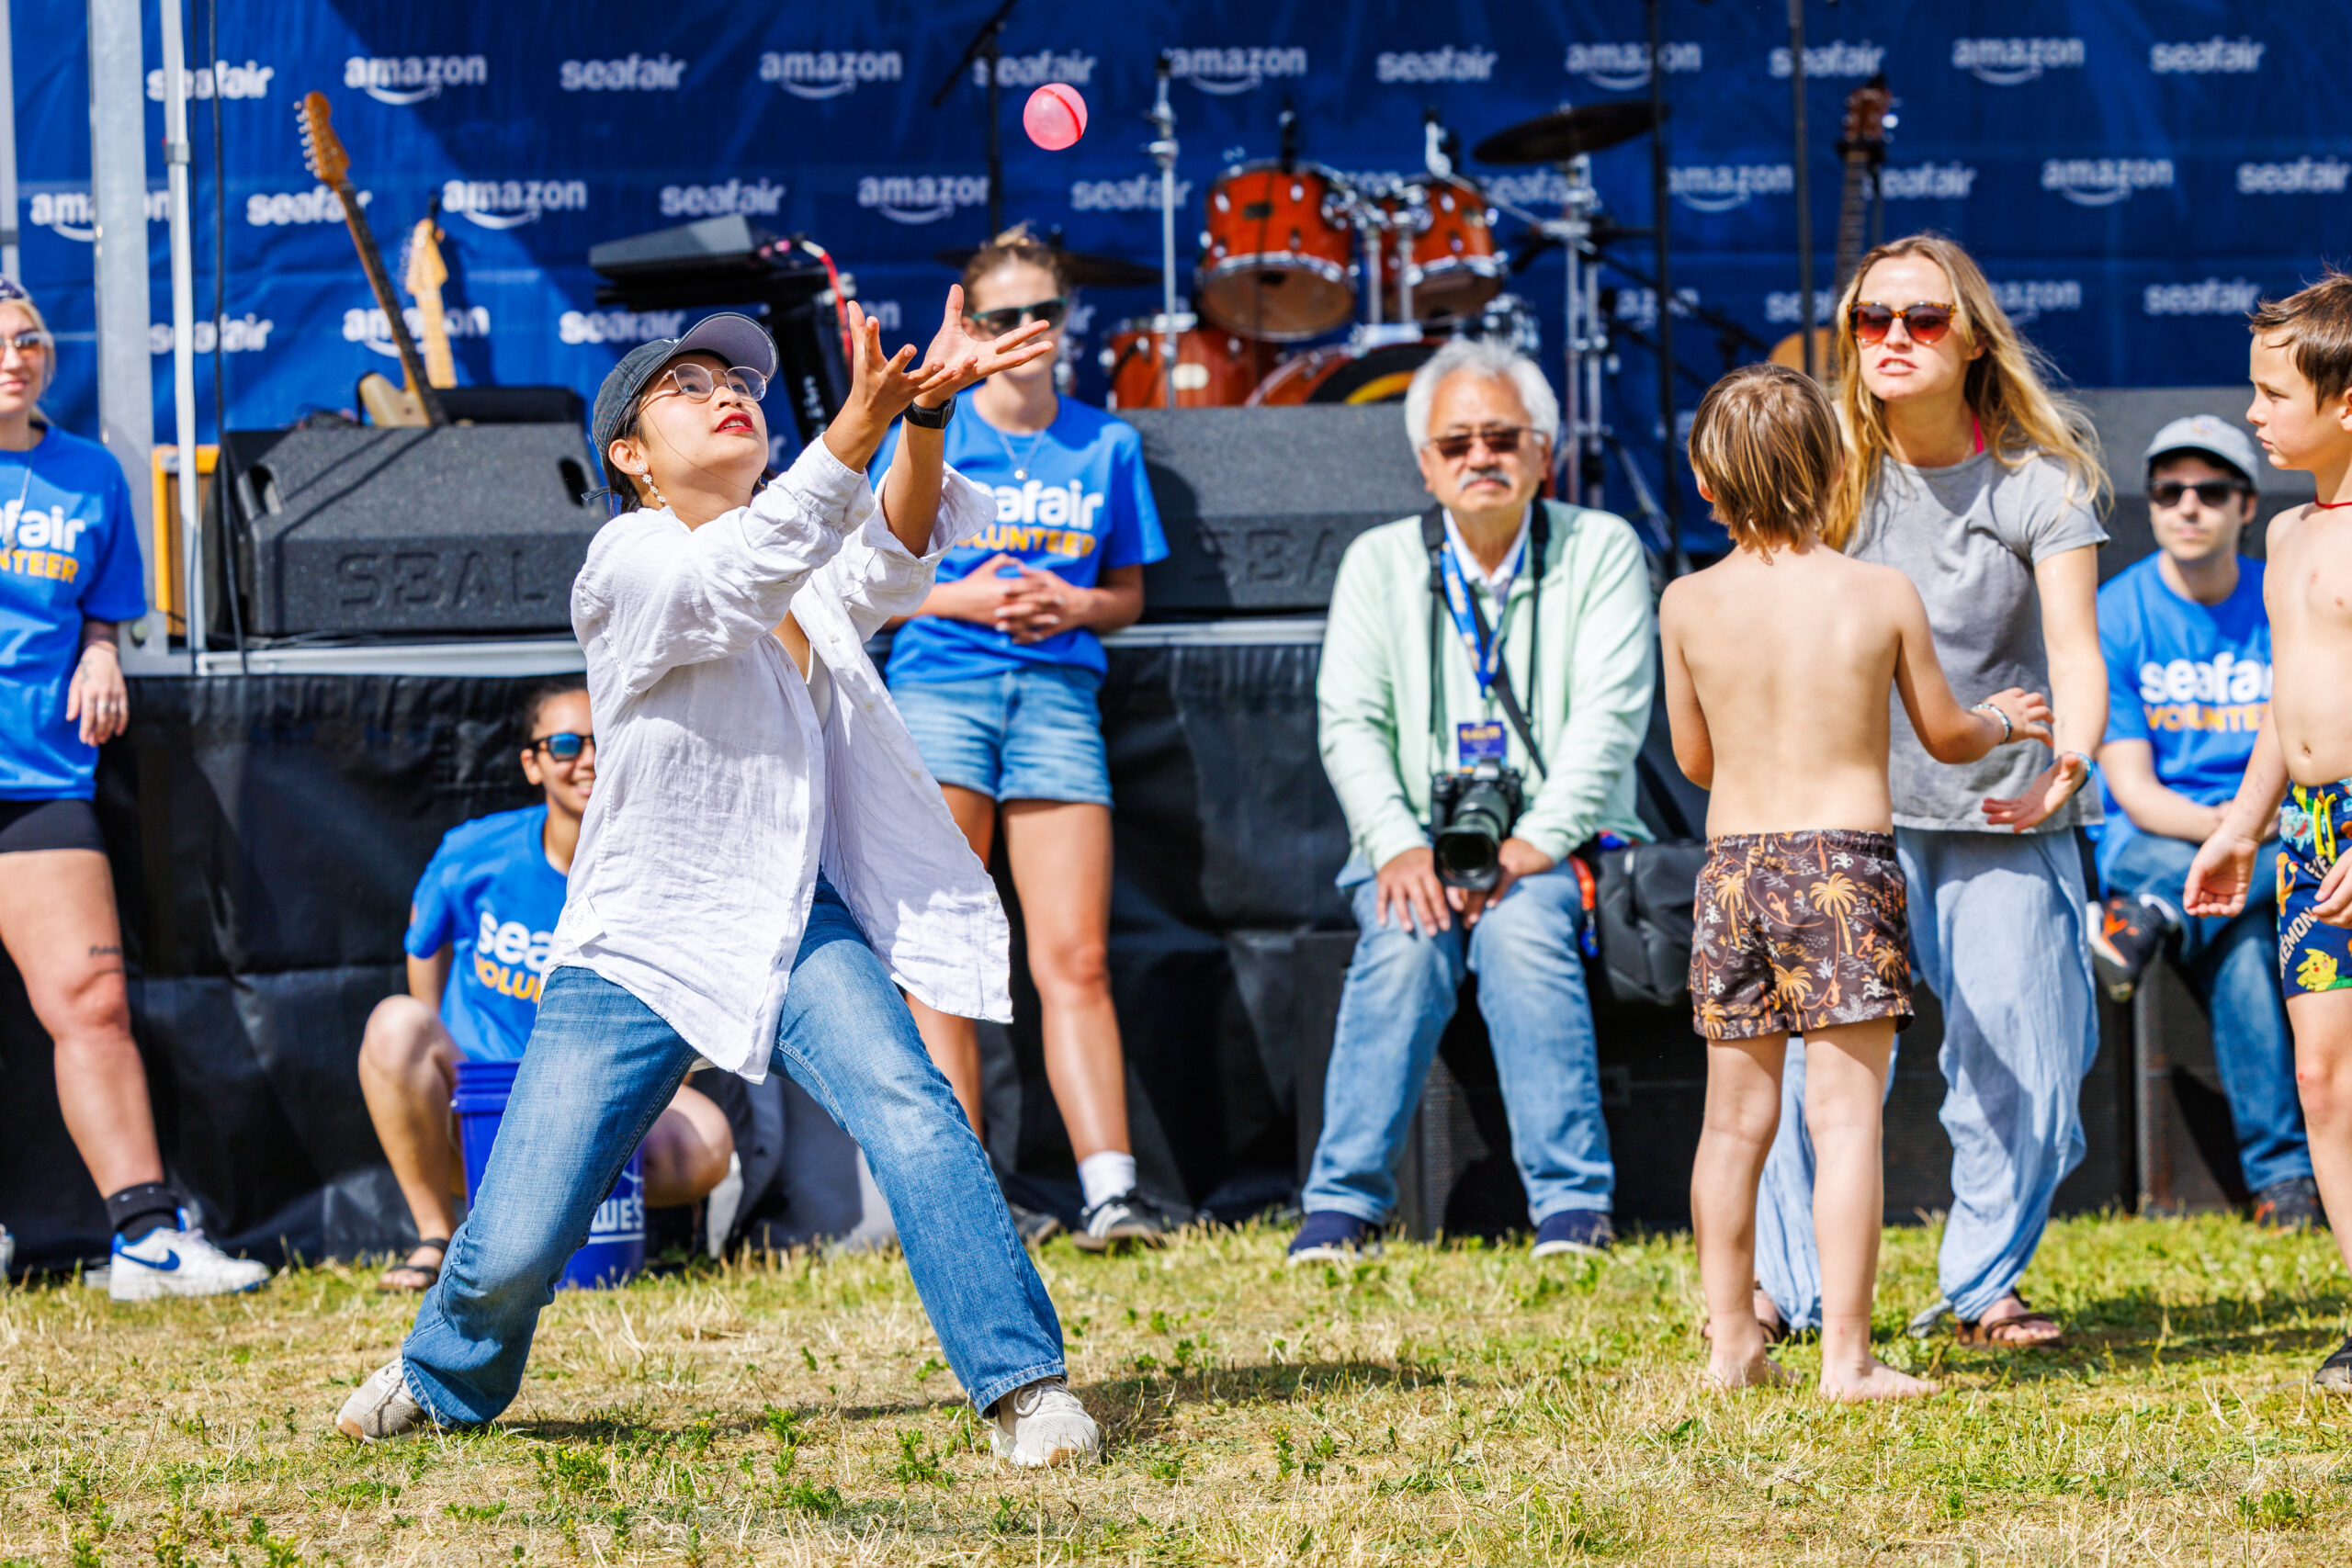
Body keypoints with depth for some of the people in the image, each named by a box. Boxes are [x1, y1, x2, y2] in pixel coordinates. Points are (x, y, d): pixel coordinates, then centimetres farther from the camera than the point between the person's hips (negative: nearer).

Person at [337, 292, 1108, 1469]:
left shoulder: (815, 572, 7)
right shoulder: (628, 566, -8)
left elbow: (891, 557, -17)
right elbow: (734, 583, -30)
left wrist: (927, 413, -37)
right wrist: (858, 426, -43)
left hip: (799, 928, 3)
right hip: (637, 946, -3)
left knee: (907, 1108, -27)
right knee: (513, 1250, -4)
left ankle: (1022, 1381, -24)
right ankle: (447, 1378, 30)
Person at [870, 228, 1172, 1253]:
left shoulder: (1106, 445, 14)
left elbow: (1128, 594, 18)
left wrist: (1071, 606, -4)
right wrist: (959, 599, -9)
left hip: (1058, 696, 1)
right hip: (939, 689, -1)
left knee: (1076, 957, -7)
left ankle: (1110, 1191, -12)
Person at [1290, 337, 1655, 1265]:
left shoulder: (1600, 551, 5)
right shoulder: (1380, 563, 12)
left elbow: (1610, 714, -6)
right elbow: (1349, 723, 3)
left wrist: (1538, 841, -19)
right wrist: (1398, 843, -15)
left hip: (1558, 847, -2)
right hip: (1417, 842, 2)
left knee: (1521, 930, -34)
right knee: (1402, 942, -31)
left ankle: (1572, 1207, -34)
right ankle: (1345, 1206, -29)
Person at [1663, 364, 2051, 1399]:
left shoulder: (1688, 605, 0)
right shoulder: (1881, 596, -4)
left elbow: (1695, 760, 11)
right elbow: (1945, 736, 9)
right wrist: (2003, 722, 31)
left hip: (1734, 863, 3)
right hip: (1847, 858, -3)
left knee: (1736, 1118, 11)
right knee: (1845, 1113, -4)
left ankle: (1732, 1344, 16)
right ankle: (1846, 1354, -8)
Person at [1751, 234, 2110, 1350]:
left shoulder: (2038, 482, -3)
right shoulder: (1832, 472, 2)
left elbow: (2075, 649, -11)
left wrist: (2068, 765, -30)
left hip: (2005, 814, 0)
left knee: (2019, 1065, -2)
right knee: (1811, 1048, -7)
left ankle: (1983, 1282, 17)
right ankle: (1788, 1284, 8)